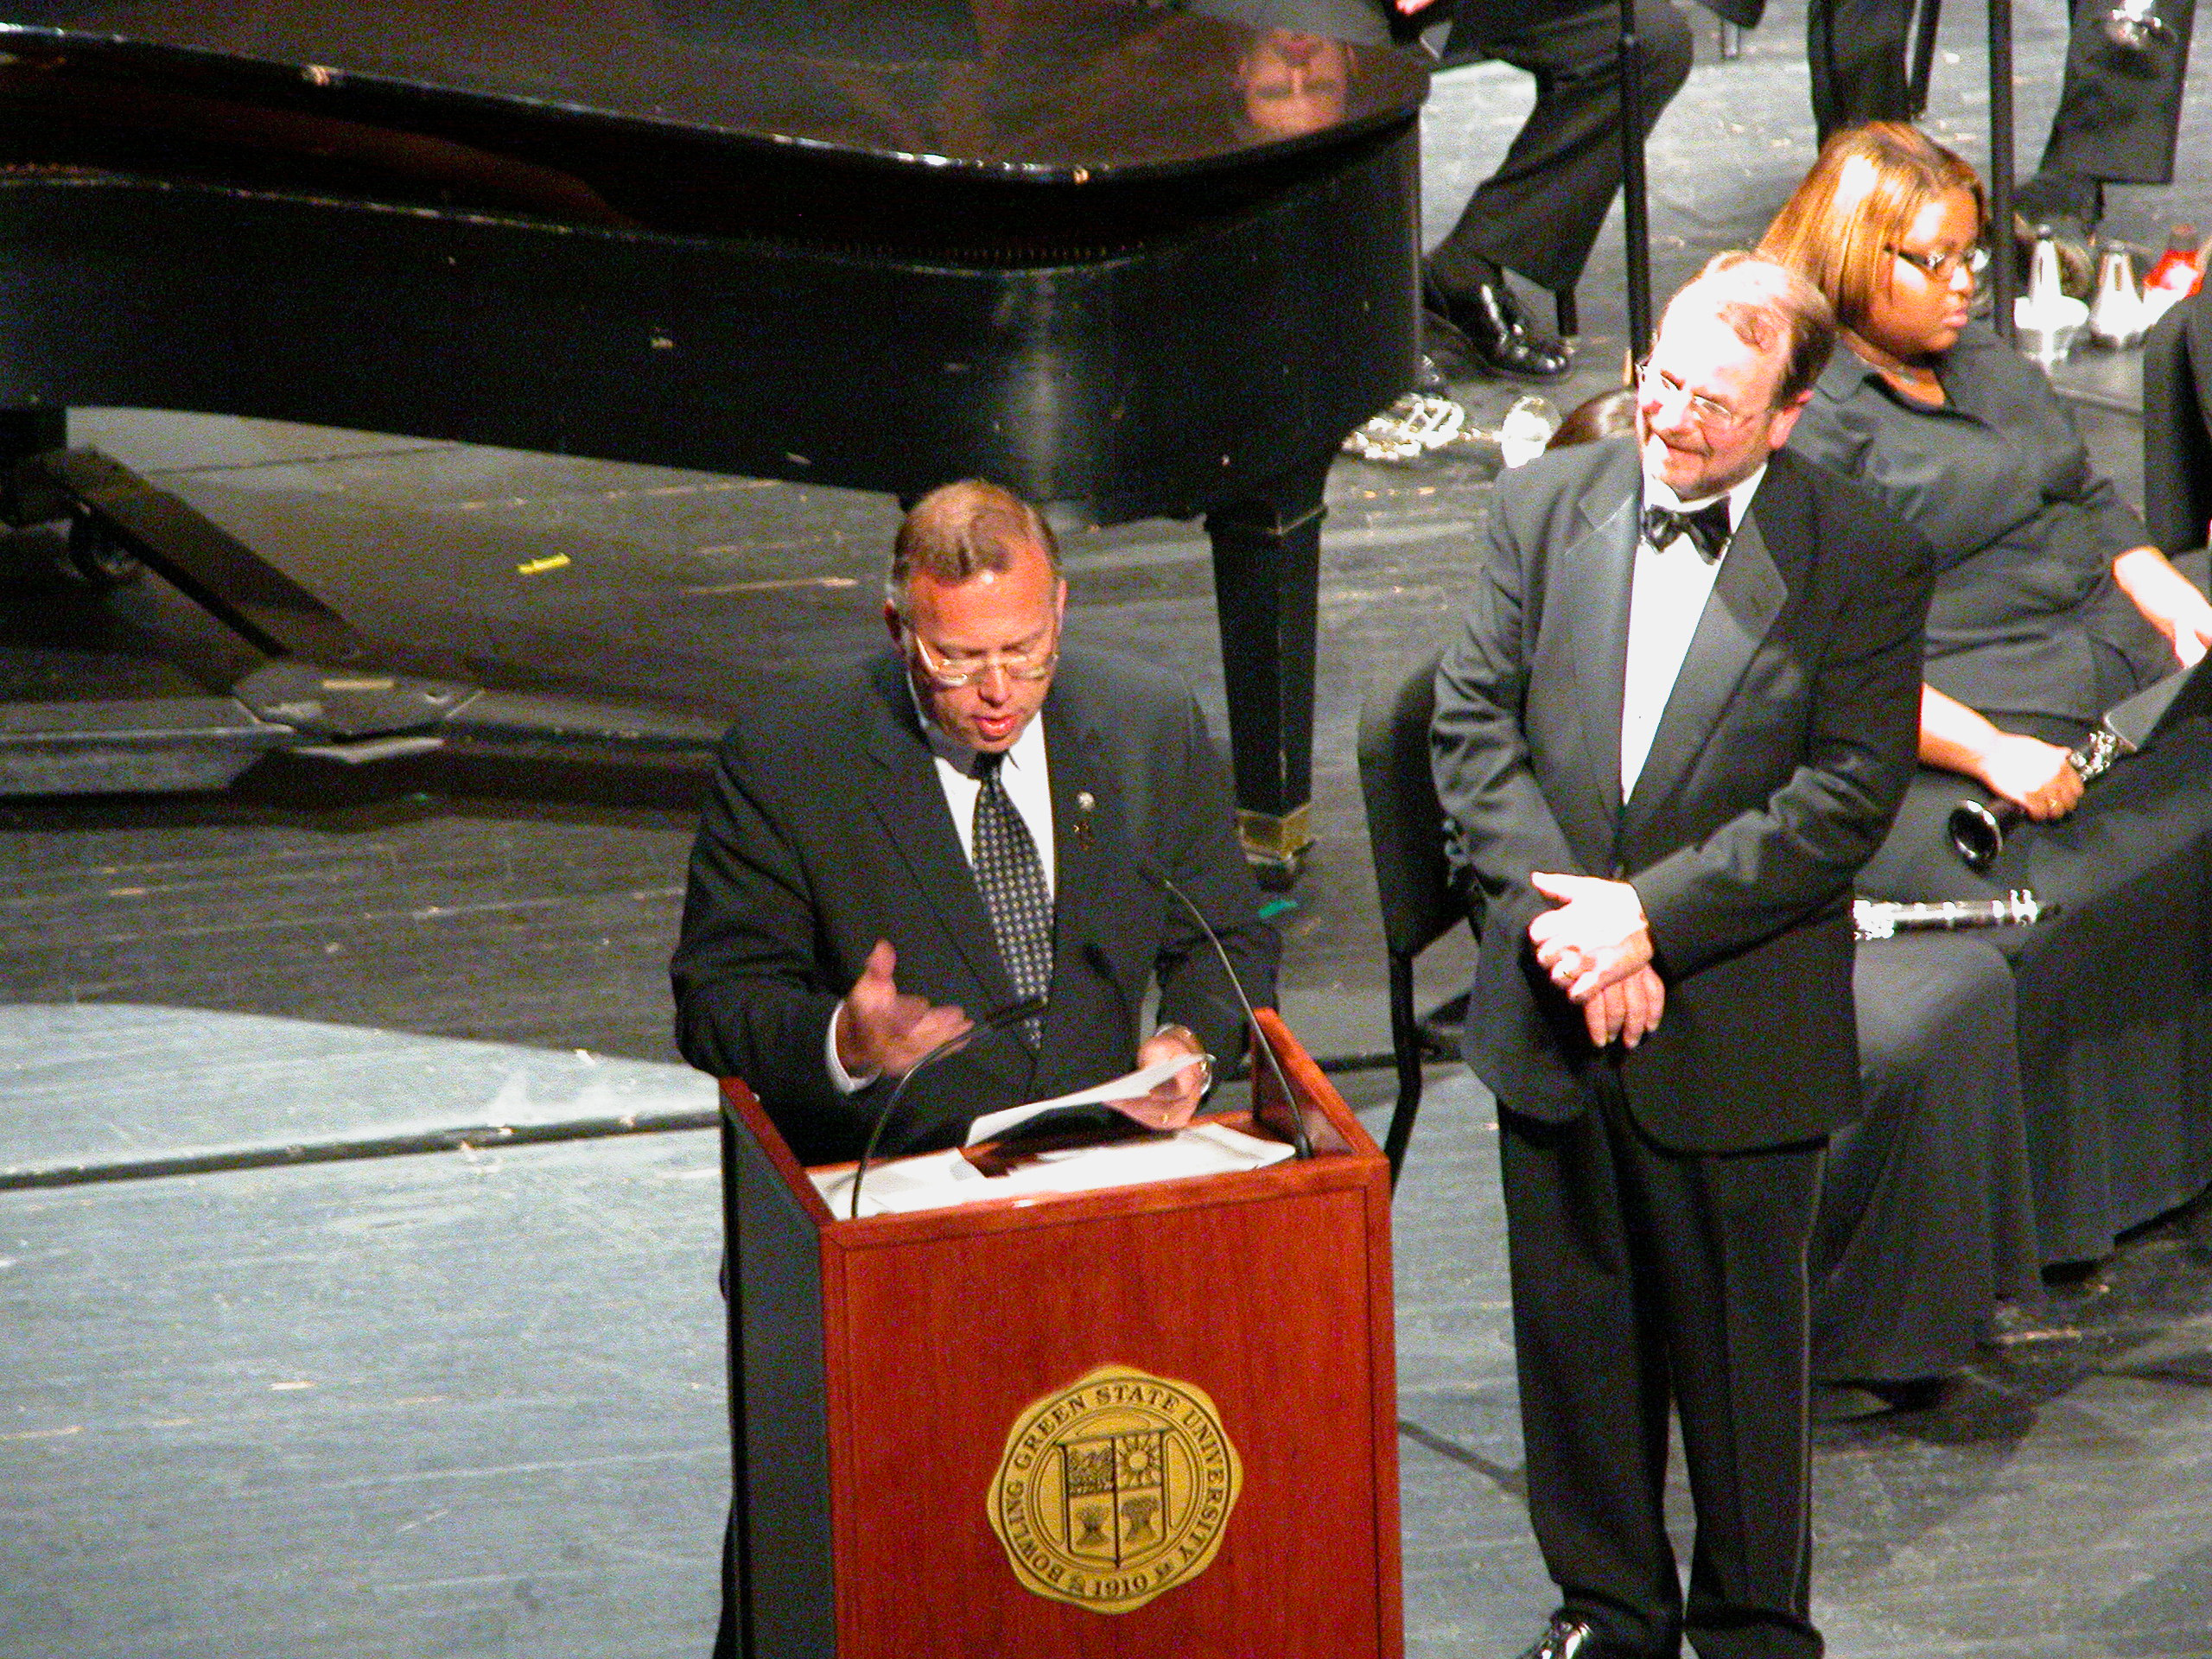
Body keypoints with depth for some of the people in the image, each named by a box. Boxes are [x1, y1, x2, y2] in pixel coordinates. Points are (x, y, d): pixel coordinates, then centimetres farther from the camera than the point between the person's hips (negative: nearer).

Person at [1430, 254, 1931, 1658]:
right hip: (1555, 1016, 3)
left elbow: (1847, 797, -13)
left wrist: (1652, 912, -18)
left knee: (1741, 1341, 8)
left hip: (1739, 1028, -3)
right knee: (1574, 1326, 14)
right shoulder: (1545, 505, 2)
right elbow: (1474, 723, 0)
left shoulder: (1864, 562, -9)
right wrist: (1564, 909, -13)